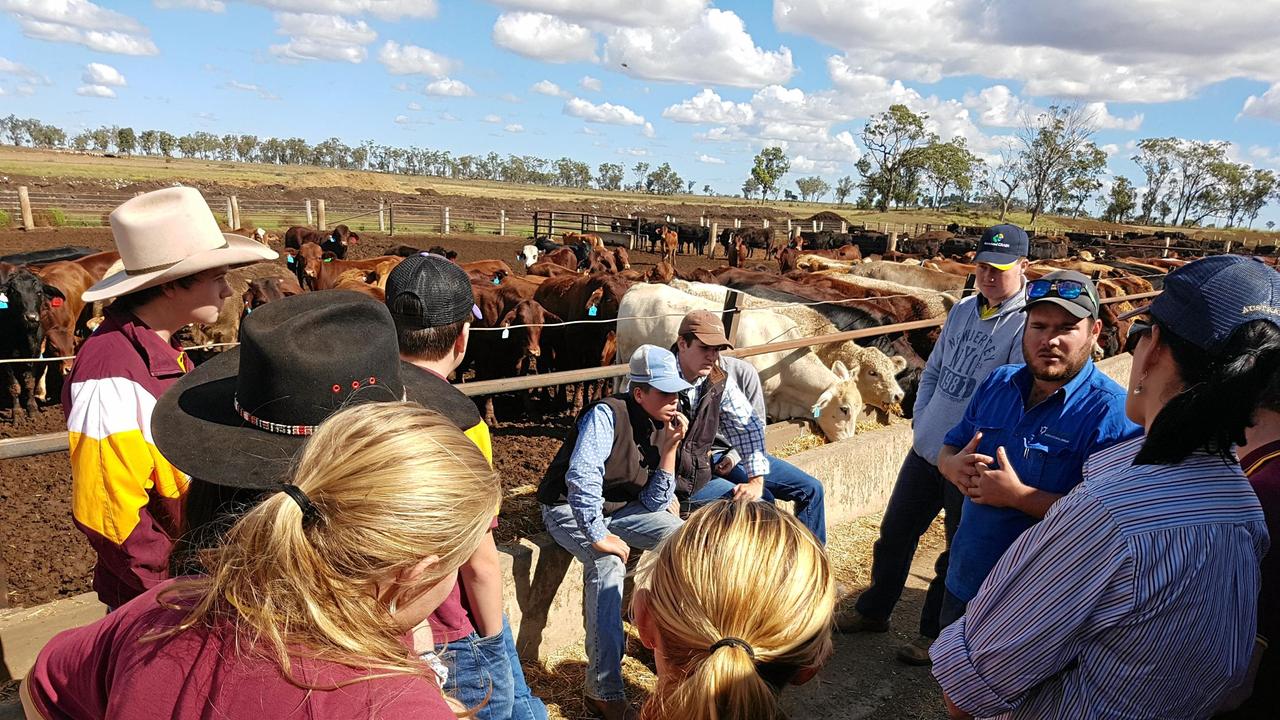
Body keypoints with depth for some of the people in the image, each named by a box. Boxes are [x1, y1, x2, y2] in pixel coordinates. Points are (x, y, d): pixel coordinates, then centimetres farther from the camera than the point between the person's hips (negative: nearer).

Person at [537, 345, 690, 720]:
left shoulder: (659, 427, -3)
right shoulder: (607, 415, -24)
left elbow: (653, 505, -5)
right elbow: (581, 477, -38)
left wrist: (669, 449, -15)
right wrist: (598, 536, -38)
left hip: (617, 508, 7)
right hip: (571, 509, -7)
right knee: (608, 562, -33)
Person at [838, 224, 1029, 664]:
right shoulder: (963, 310, 7)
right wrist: (919, 418, 7)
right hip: (925, 450, 7)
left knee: (957, 555, 13)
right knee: (895, 533, 17)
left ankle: (934, 635, 32)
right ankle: (873, 611, 36)